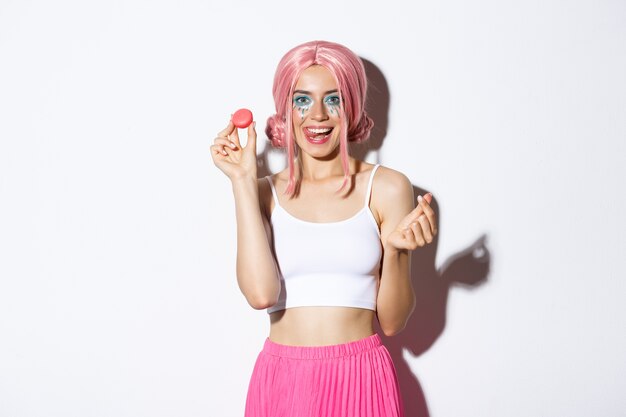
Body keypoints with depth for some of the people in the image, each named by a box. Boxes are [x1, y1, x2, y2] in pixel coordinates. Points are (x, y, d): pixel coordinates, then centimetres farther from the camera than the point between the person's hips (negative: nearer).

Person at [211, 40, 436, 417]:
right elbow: (261, 294, -16)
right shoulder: (264, 194, 2)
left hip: (361, 380, -1)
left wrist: (395, 250, -18)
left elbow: (393, 322, -1)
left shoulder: (387, 188, -2)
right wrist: (243, 181, -10)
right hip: (281, 381, 1)